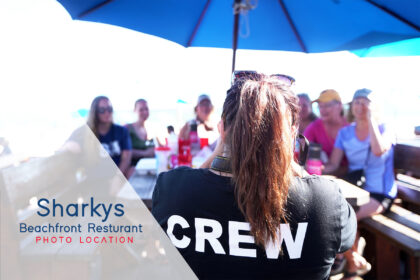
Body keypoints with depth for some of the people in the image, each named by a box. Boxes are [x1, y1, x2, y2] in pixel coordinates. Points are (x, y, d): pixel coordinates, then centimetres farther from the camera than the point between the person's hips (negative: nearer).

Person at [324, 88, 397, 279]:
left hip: (380, 193, -4)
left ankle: (355, 261, 5)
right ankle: (353, 261, 3)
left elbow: (378, 150, -27)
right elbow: (333, 165, -1)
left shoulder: (384, 129, -2)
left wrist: (370, 118, -18)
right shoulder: (345, 132, 7)